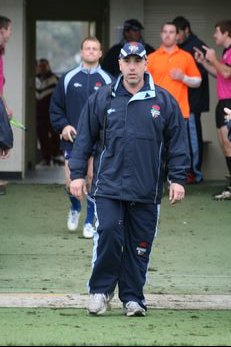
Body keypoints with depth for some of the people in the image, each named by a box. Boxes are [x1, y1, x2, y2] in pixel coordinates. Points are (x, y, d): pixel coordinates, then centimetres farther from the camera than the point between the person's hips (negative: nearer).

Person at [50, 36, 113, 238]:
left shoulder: (107, 81, 2)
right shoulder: (68, 79, 5)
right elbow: (56, 107, 10)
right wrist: (62, 126, -4)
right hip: (72, 140, 1)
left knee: (93, 180, -3)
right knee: (71, 182, -1)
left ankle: (90, 223, 11)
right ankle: (75, 208, 30)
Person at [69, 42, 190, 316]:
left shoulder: (164, 101, 6)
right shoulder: (102, 99, 5)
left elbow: (177, 144, 8)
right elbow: (84, 139, 9)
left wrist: (177, 179, 3)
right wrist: (77, 174, 4)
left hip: (146, 190, 1)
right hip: (108, 185, -1)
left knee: (139, 246, 4)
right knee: (108, 233, -14)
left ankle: (132, 297, 16)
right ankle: (100, 290, 3)